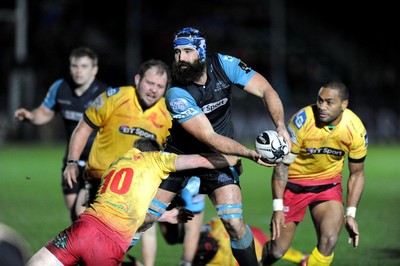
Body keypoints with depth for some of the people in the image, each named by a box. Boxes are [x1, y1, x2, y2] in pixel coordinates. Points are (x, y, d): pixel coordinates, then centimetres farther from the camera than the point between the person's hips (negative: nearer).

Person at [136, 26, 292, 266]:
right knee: (144, 218, -3)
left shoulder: (224, 65, -16)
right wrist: (252, 154, -39)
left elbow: (266, 90, -13)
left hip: (220, 156, 1)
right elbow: (209, 138, -29)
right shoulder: (177, 94, -25)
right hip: (181, 153, -1)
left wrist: (281, 127, -30)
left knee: (234, 222, -15)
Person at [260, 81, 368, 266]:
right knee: (277, 251, -1)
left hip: (329, 184, 1)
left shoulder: (356, 131, -17)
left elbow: (357, 174, -2)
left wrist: (350, 214, -8)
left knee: (329, 241, -23)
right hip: (294, 183, -1)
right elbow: (282, 164, -16)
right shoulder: (302, 121, -25)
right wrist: (278, 207, -19)